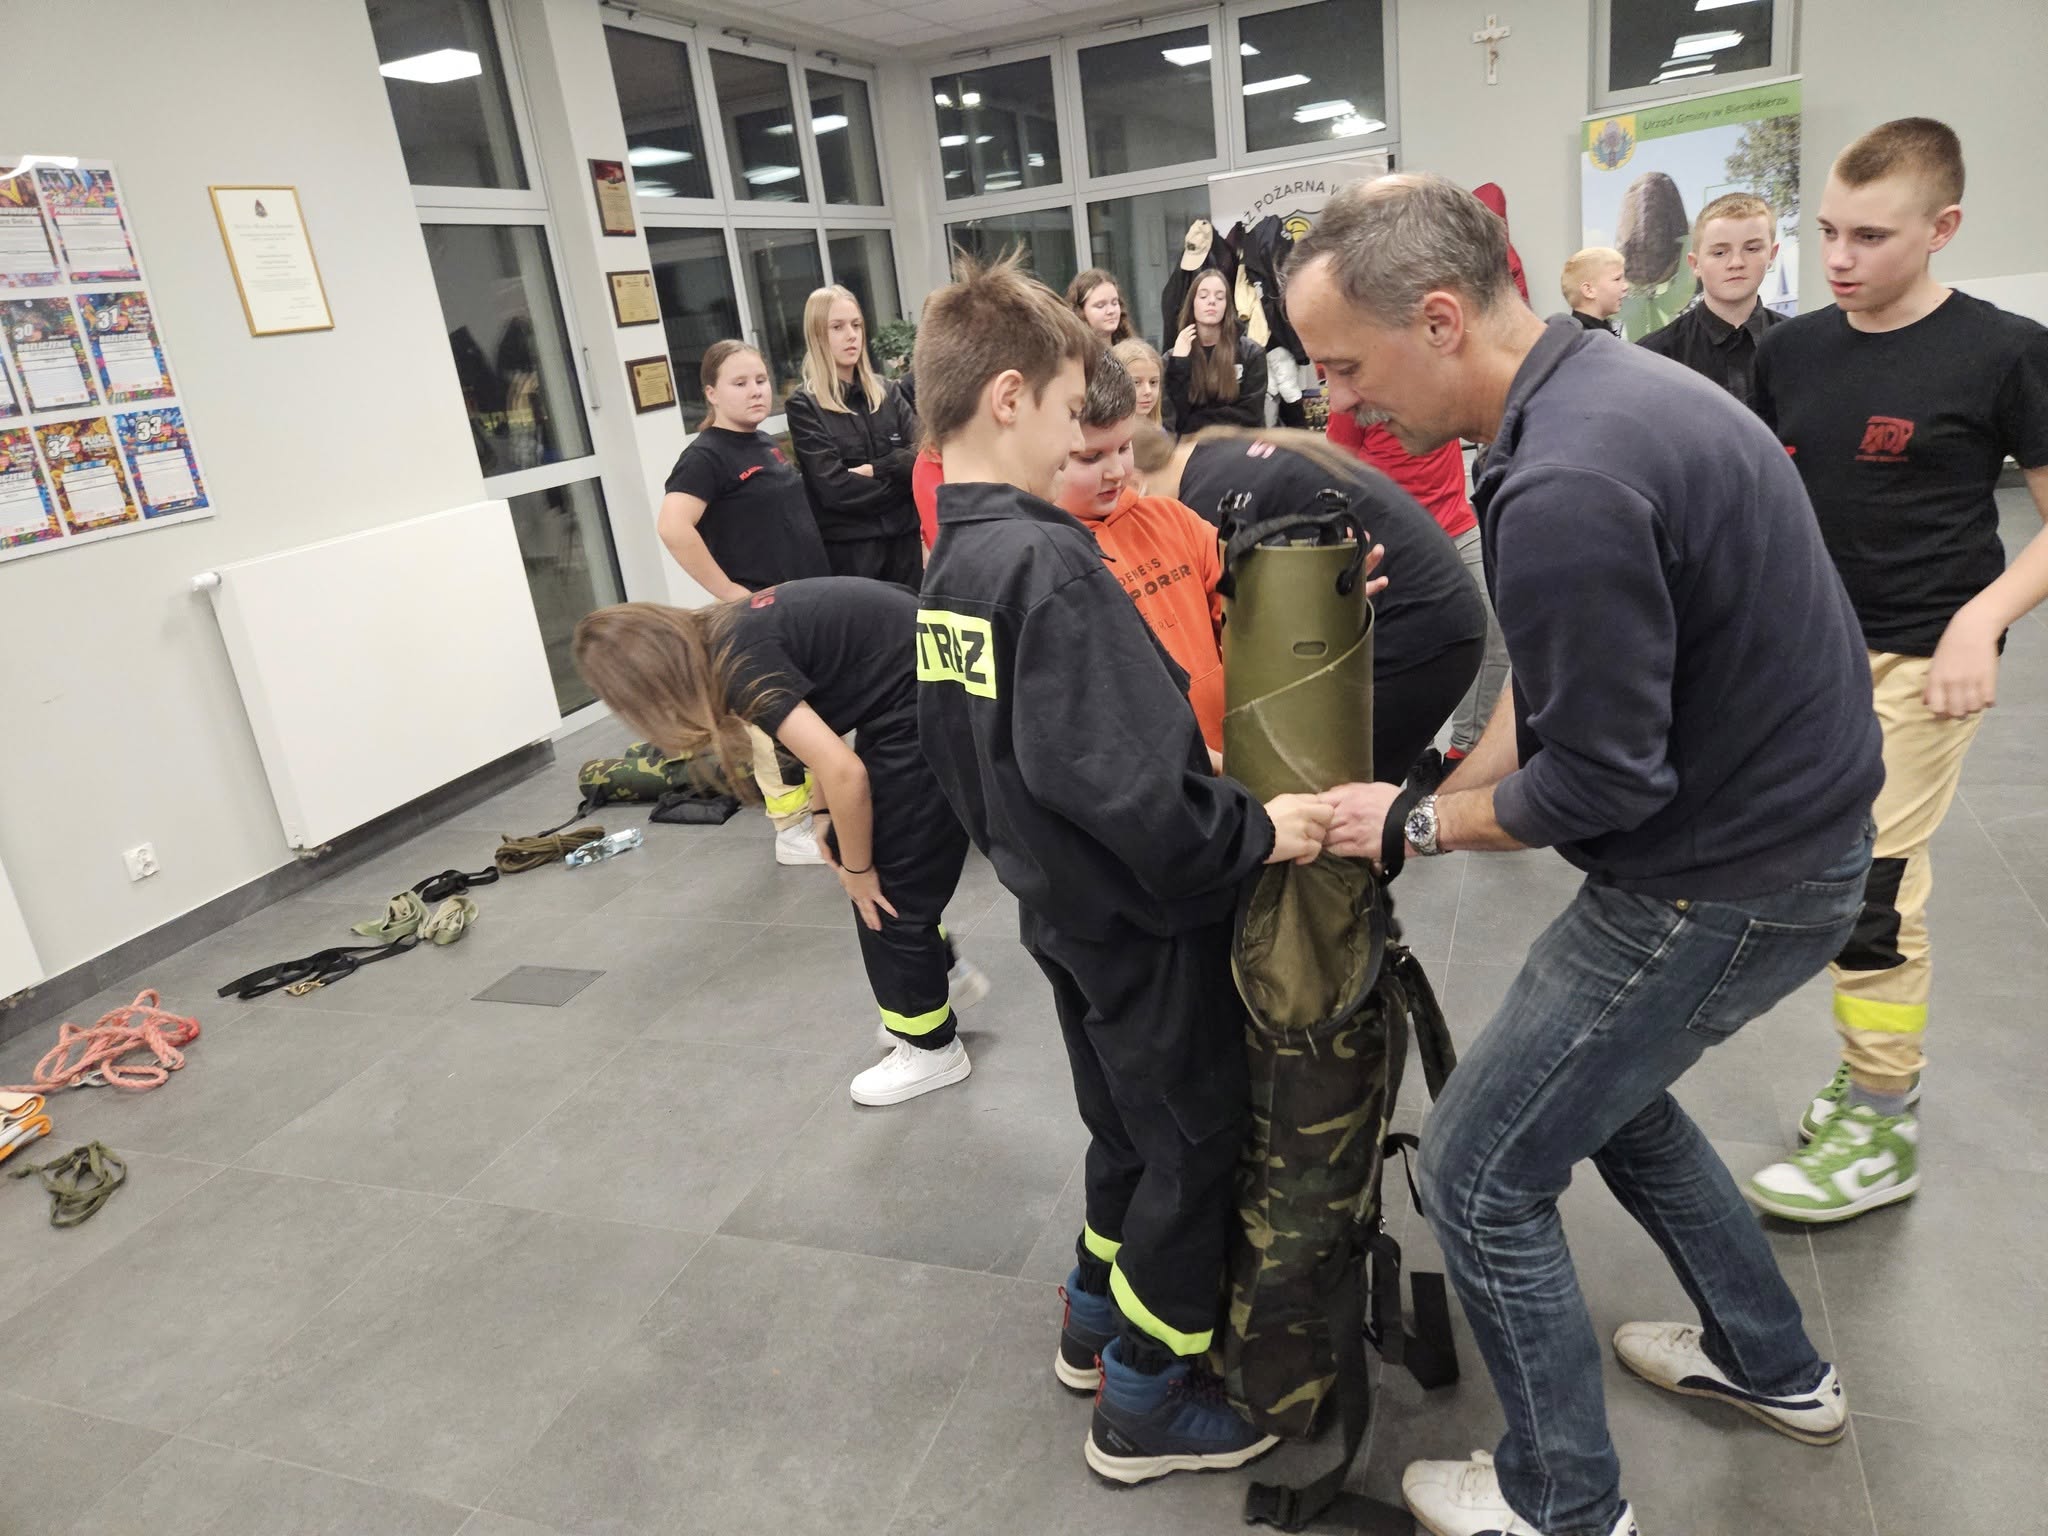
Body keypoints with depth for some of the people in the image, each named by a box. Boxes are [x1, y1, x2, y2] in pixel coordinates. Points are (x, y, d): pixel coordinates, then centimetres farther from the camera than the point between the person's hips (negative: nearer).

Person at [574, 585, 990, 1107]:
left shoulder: (739, 665, -20)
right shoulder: (729, 634, 6)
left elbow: (843, 772, -23)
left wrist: (855, 870, -9)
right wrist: (826, 816, 16)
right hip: (923, 695, 9)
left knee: (889, 882, 4)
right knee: (870, 856, 18)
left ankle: (932, 1048, 22)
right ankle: (946, 974, 35)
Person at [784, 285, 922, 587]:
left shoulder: (886, 392, 10)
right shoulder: (804, 405, -5)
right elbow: (834, 487, -14)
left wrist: (875, 470, -15)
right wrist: (900, 477, -6)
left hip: (904, 538, 5)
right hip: (849, 548, -4)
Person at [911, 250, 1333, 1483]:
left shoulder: (950, 562, 3)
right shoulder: (1050, 563, -26)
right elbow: (1126, 781, -32)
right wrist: (1256, 832, -21)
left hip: (1063, 908, 9)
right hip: (1142, 919, -9)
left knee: (1129, 1127, 26)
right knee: (1197, 1150, 11)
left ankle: (1099, 1323, 45)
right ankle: (1145, 1406, 27)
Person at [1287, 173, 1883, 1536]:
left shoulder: (1565, 487, -30)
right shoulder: (1608, 383, 3)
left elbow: (1600, 781, -24)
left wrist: (1416, 824, -9)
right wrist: (1451, 793, 5)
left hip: (1725, 881, -10)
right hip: (1785, 822, 10)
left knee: (1480, 1171, 3)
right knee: (1601, 1082, 28)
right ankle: (1773, 1368, 47)